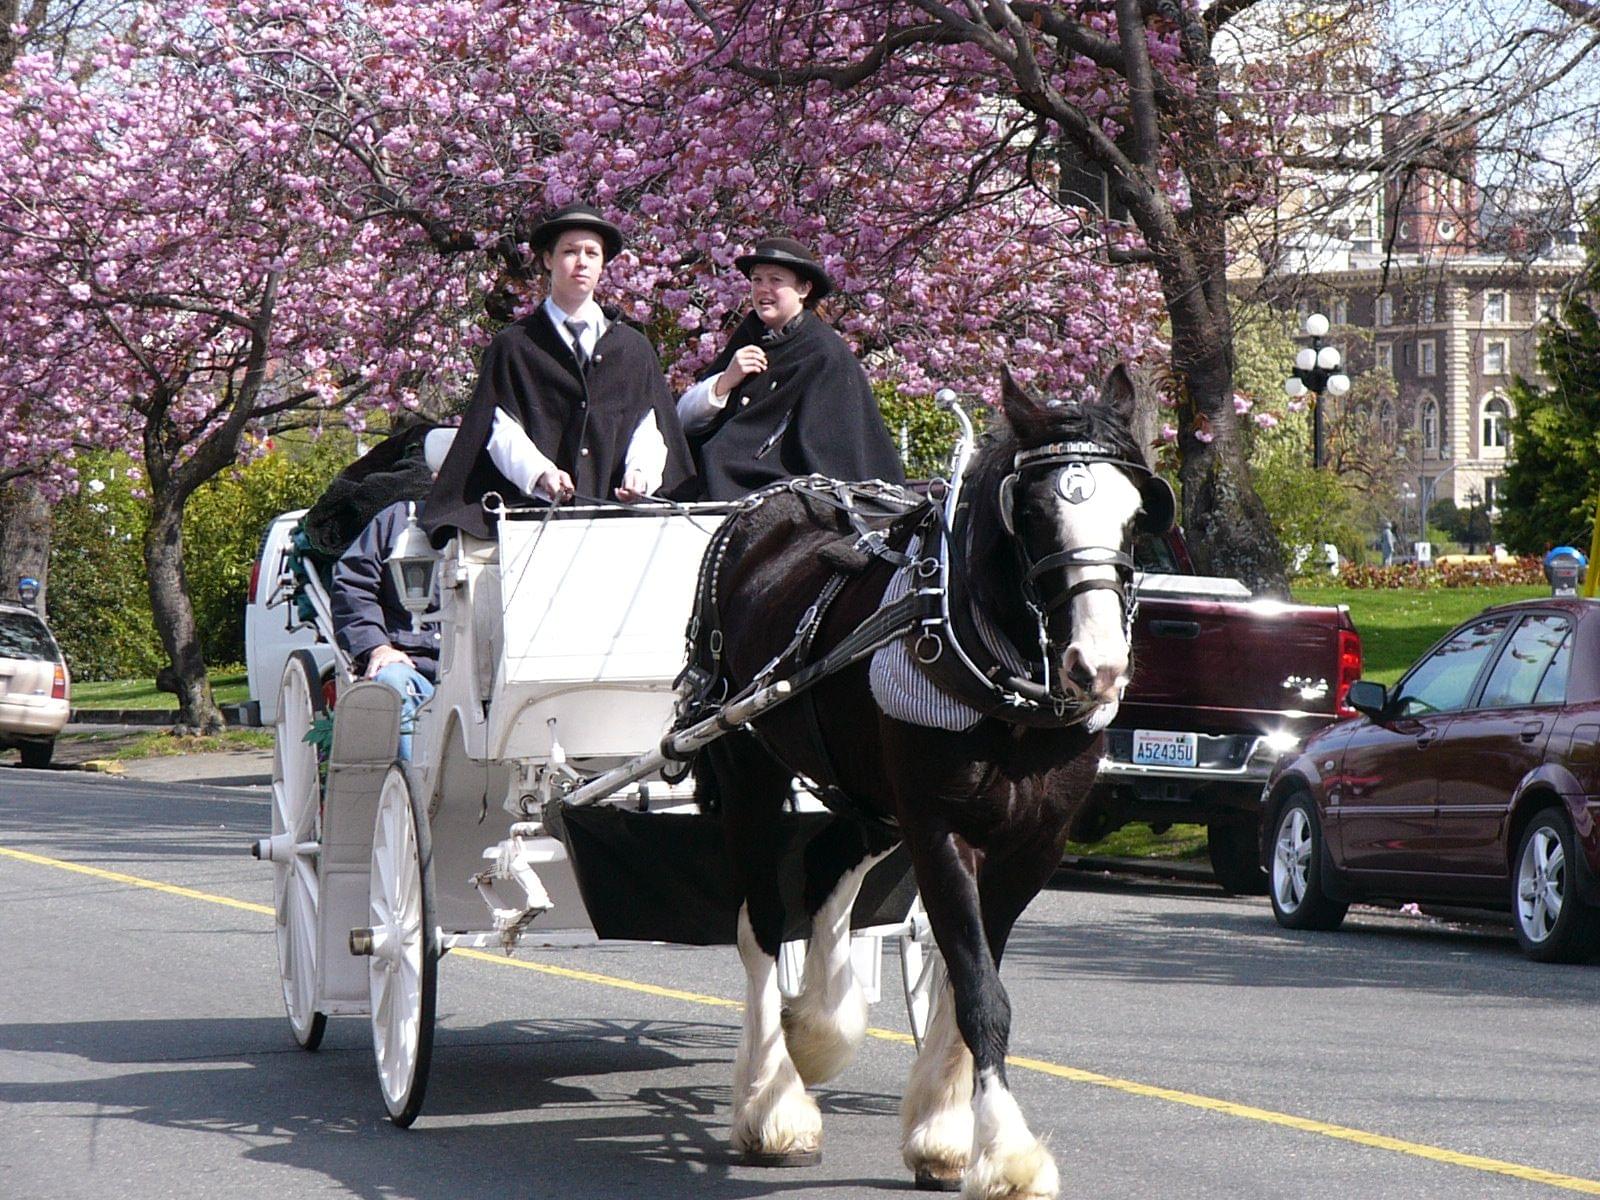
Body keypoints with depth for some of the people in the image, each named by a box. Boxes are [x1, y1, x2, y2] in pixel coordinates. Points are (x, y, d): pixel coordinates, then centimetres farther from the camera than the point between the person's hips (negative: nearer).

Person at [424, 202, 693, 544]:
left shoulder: (634, 348, 22)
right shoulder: (513, 346, 14)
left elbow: (649, 425, 13)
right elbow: (502, 429, 3)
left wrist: (640, 471, -9)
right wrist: (540, 472, -17)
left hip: (617, 511, 2)